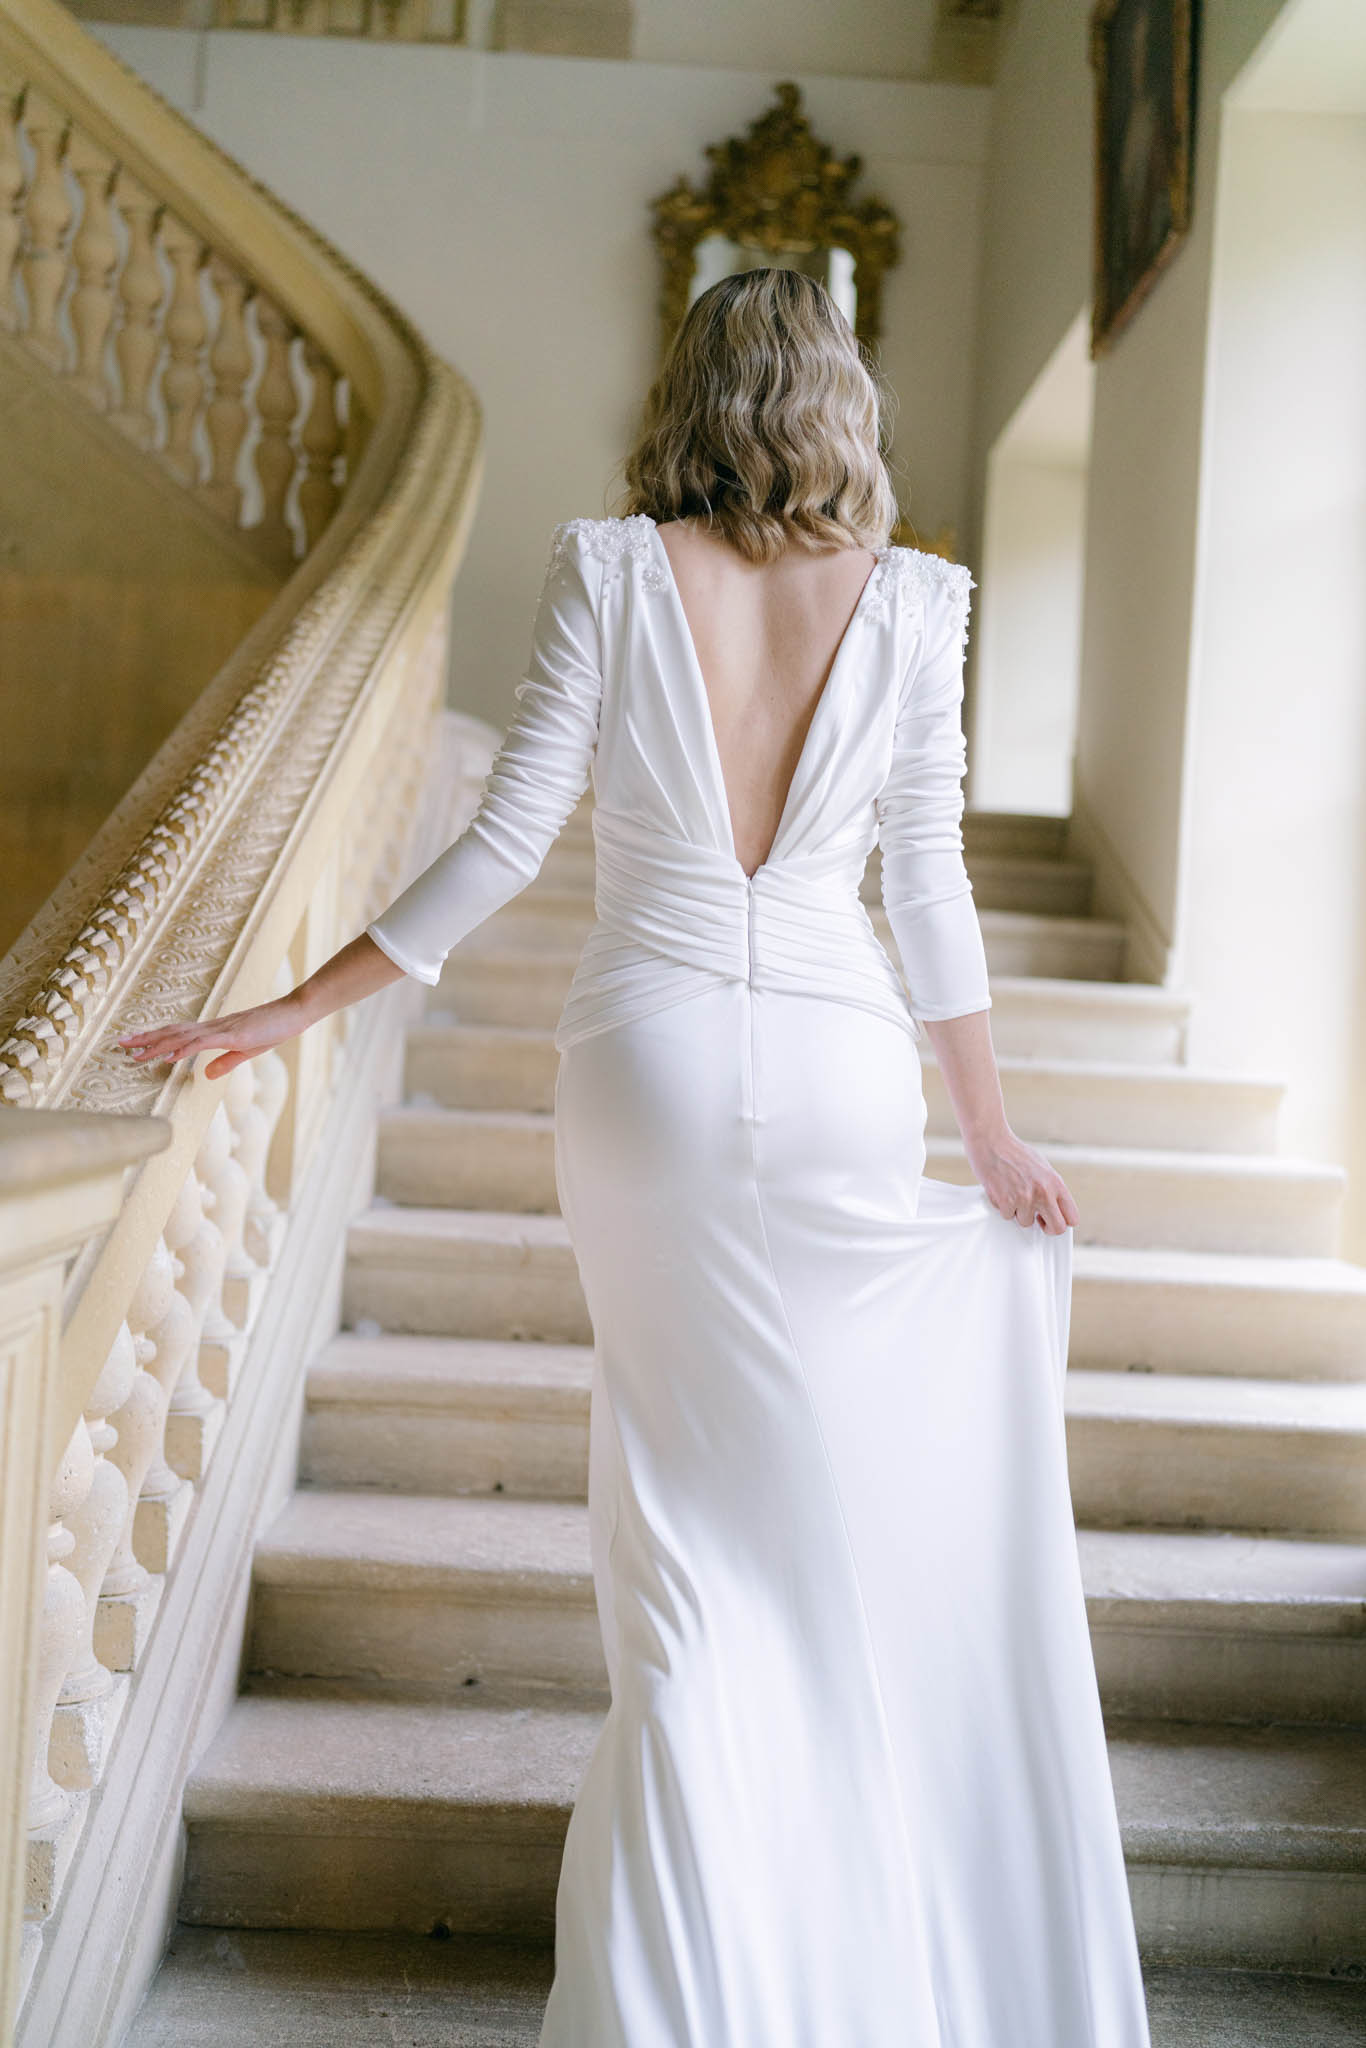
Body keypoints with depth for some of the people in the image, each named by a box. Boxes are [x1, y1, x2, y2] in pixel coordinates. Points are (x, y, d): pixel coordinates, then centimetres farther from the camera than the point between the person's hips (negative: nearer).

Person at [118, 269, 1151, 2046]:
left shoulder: (608, 570, -5)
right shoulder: (910, 602, -3)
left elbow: (504, 845, -9)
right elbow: (929, 890, -2)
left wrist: (295, 1010, 0)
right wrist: (995, 1136, 8)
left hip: (645, 1062, 0)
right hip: (838, 1073, 0)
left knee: (688, 1492, 14)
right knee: (853, 1498, 17)